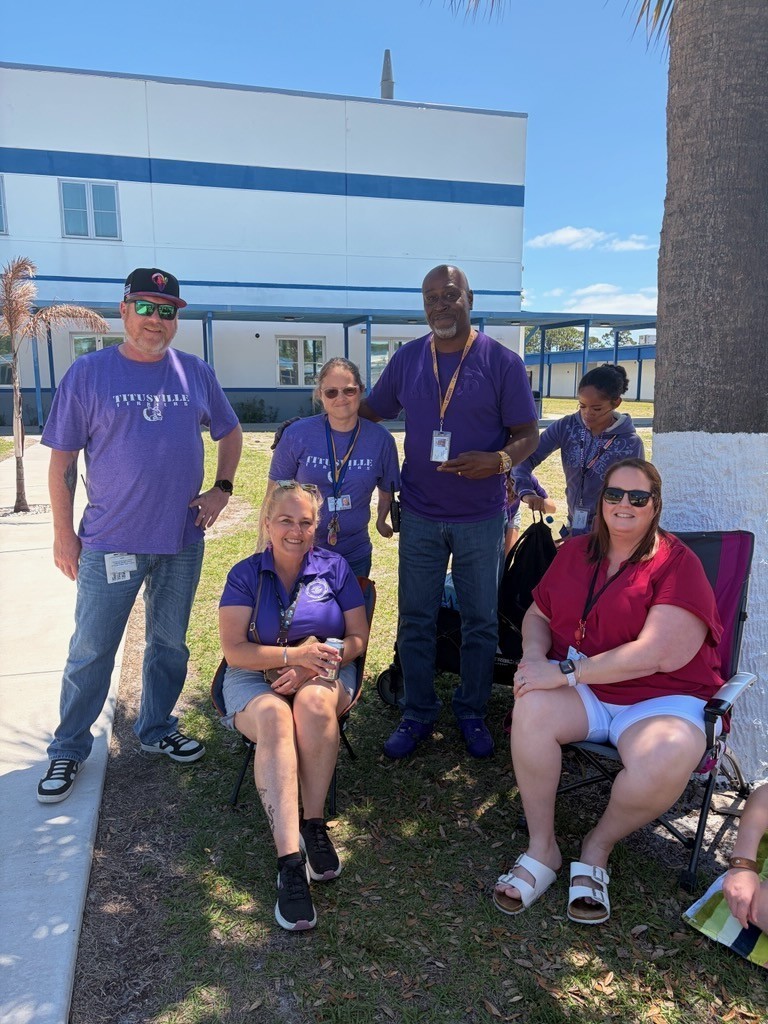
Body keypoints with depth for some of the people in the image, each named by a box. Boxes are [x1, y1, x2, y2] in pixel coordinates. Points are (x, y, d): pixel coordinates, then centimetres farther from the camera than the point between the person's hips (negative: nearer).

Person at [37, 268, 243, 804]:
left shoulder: (196, 373, 4)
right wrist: (64, 533, -3)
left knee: (170, 644, 16)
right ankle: (68, 750, 25)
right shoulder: (88, 372, -4)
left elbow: (230, 432, 17)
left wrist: (222, 488, 4)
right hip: (109, 541, -2)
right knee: (91, 652, 6)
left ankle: (157, 729, 36)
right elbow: (62, 460, -2)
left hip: (182, 541, 3)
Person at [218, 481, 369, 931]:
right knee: (273, 718, -35)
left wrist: (313, 666, -15)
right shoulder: (245, 575, 1)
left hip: (325, 673, 1)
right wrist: (294, 655, -20)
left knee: (314, 704, -35)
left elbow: (358, 639, 2)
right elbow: (235, 651, -6)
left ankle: (314, 824, -18)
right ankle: (290, 862, -39)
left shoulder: (334, 568, 3)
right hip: (256, 678, 0)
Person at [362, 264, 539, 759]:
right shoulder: (407, 359, 4)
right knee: (416, 622, 9)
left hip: (482, 517, -2)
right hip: (420, 515, 2)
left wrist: (498, 461, -24)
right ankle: (418, 714, 26)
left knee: (481, 623, 10)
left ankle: (473, 714, 29)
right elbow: (370, 410, 14)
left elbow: (528, 434, -4)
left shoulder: (503, 362, -5)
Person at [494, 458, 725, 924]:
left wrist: (564, 672, -22)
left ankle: (598, 846, -3)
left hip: (660, 699, -3)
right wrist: (535, 657, -10)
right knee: (532, 708, -29)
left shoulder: (677, 564, -9)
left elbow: (653, 655, -19)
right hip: (585, 693, 4)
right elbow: (538, 614, 14)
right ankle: (542, 849, -9)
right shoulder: (575, 552, 9)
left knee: (665, 760, -35)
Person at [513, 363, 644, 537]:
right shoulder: (566, 427, -8)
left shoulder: (631, 445, -16)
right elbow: (526, 457, -10)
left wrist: (587, 537, -20)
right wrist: (526, 491, -29)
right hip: (573, 527, 3)